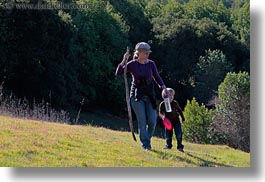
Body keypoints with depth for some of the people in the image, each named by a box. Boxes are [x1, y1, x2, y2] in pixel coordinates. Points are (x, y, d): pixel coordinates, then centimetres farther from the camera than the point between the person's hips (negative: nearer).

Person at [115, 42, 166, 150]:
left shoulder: (151, 64, 3)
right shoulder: (132, 64, -5)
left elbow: (157, 77, 10)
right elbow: (118, 73, -10)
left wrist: (162, 86, -8)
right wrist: (123, 61, -23)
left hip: (149, 95, 3)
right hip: (137, 96, -3)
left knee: (152, 121, -3)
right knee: (142, 121, -4)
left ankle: (147, 139, 22)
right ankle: (145, 144, 8)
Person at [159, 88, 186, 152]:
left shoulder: (175, 103, -8)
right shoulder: (162, 104, -11)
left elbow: (179, 110, 5)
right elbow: (160, 113, -8)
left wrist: (183, 119, 9)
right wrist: (162, 116, -32)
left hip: (176, 120, 0)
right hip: (168, 121, 0)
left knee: (179, 133, -8)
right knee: (168, 134, 5)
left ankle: (180, 146, 2)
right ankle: (168, 145, 25)